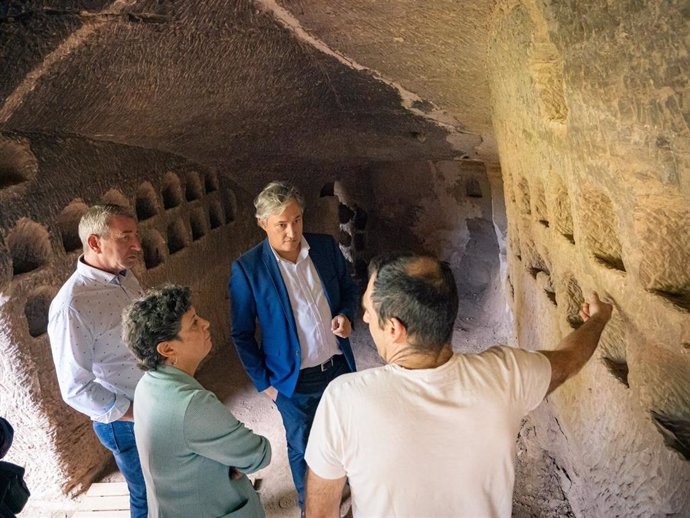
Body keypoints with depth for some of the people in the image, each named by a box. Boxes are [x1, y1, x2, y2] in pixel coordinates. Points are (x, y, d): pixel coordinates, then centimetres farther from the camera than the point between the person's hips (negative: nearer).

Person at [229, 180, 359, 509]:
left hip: (339, 368, 4)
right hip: (294, 381, -3)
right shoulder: (247, 269, -17)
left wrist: (346, 315, -12)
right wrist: (264, 382, -7)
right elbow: (242, 334, -8)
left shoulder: (326, 247, -7)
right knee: (302, 449, 17)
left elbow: (349, 289, 8)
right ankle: (308, 506, 44)